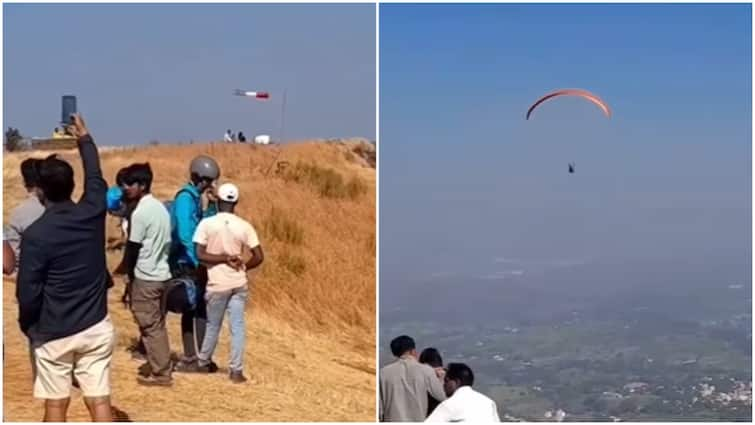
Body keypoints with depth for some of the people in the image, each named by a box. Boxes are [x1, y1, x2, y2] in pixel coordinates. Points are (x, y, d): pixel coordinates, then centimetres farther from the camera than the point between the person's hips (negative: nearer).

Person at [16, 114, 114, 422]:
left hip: (54, 333, -3)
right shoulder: (92, 213, -4)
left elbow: (28, 293, -13)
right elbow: (95, 176, 17)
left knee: (56, 404, 9)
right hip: (96, 327, 3)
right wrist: (85, 139, 33)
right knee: (99, 401, 4)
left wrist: (27, 326, 7)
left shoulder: (35, 235, -15)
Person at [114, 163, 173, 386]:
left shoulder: (140, 213, -18)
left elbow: (133, 249, -14)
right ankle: (158, 366, 23)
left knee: (150, 327, 0)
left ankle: (160, 373, 5)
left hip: (145, 277, -9)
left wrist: (123, 269, 4)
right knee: (157, 325, 16)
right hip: (161, 273, 9)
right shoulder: (161, 208, 9)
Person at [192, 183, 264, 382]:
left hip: (217, 284, -1)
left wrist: (224, 259, -7)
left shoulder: (207, 223, -8)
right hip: (239, 284, 1)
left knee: (213, 326, 15)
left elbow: (200, 255, -12)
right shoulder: (244, 226, -2)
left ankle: (203, 363, 31)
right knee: (237, 327, 4)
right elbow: (258, 257, -3)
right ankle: (236, 371, 3)